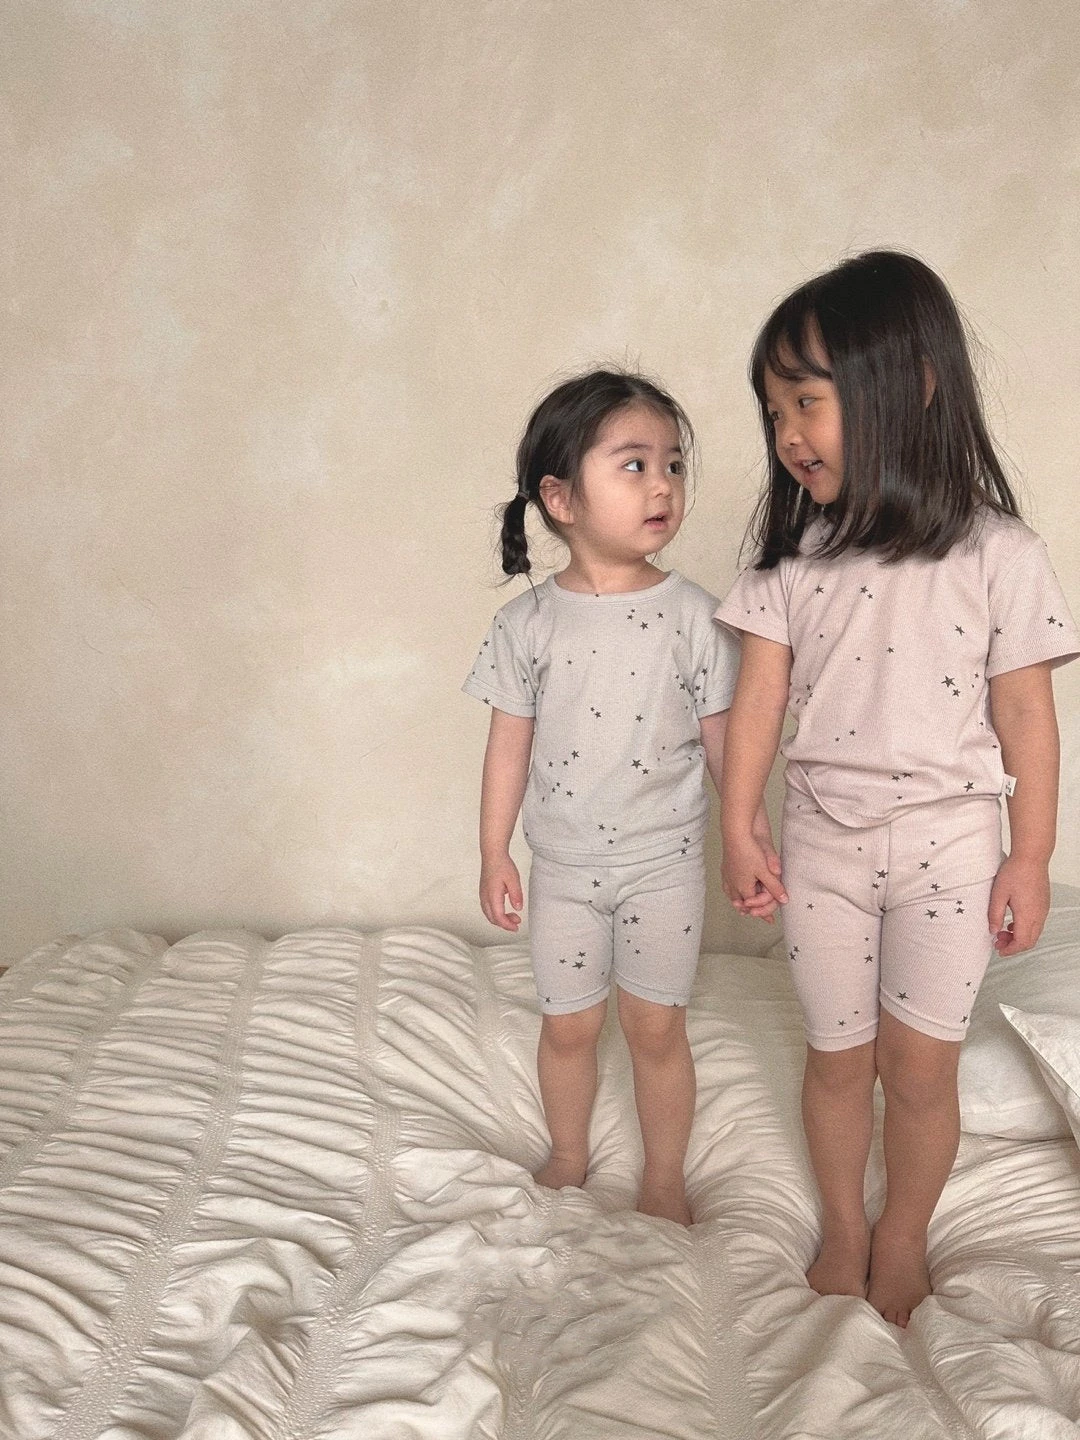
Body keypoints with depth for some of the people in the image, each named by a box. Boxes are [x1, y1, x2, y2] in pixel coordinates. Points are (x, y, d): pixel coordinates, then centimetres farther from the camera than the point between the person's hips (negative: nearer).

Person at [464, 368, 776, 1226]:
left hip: (665, 863, -1)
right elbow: (510, 745, -2)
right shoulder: (529, 624, -8)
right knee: (568, 1025, 15)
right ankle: (569, 1158, 40)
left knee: (656, 1026, 11)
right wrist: (494, 854, 0)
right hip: (565, 865, 1)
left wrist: (753, 836, -2)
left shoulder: (694, 615, -10)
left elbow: (722, 739, -3)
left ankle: (664, 1177, 33)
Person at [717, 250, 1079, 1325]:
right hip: (824, 836, 2)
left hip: (949, 842, -2)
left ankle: (902, 1239, 33)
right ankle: (843, 1228, 38)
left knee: (920, 1067, 7)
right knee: (838, 1055, 14)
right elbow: (759, 696, -3)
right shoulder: (794, 552, -4)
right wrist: (739, 832, -5)